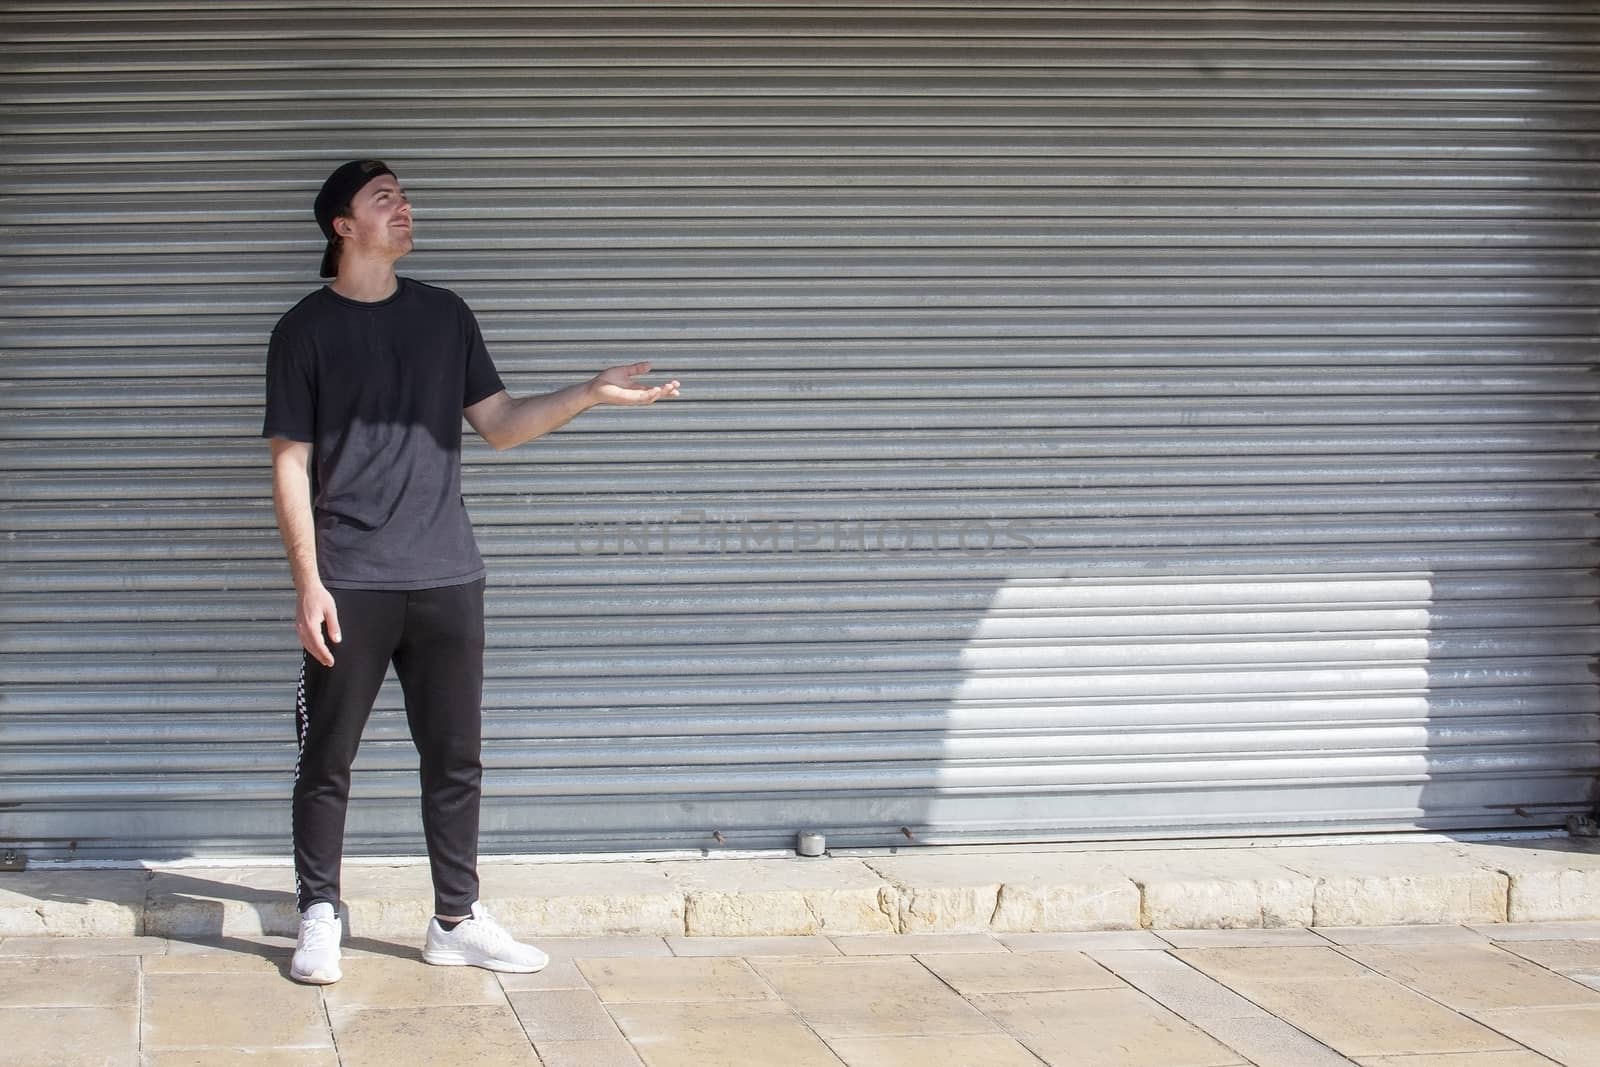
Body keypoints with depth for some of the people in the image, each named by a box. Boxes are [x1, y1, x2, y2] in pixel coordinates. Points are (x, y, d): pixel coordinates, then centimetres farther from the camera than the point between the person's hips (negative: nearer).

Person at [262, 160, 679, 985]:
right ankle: (319, 919, 13)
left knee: (455, 758, 7)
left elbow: (500, 424, 14)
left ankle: (457, 922, 16)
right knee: (328, 760, 2)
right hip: (350, 584, -4)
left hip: (446, 578, 4)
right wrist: (308, 582, -10)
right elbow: (291, 465, -2)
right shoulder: (305, 329, 0)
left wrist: (590, 395, 0)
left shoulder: (444, 315, 13)